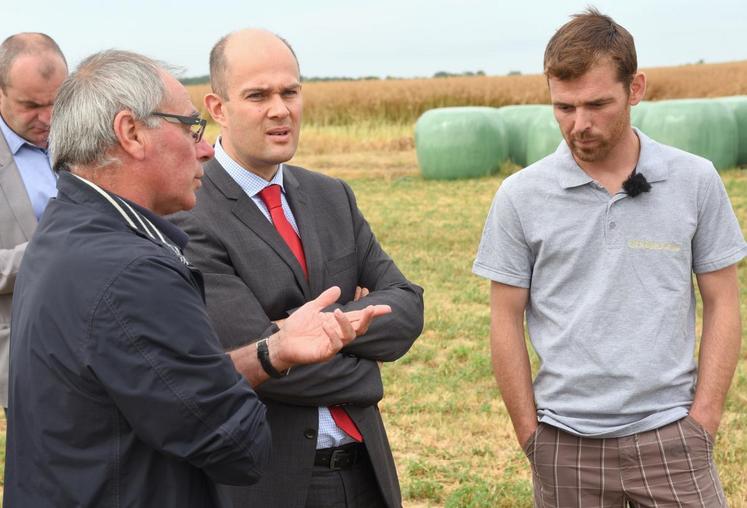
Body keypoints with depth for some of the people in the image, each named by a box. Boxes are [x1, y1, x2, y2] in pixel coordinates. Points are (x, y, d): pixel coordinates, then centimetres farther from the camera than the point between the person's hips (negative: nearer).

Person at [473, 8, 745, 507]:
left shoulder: (696, 181, -1)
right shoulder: (520, 196, -3)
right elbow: (507, 321, 2)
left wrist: (703, 420, -2)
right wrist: (530, 434, 0)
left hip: (668, 434, 0)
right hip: (565, 442, 0)